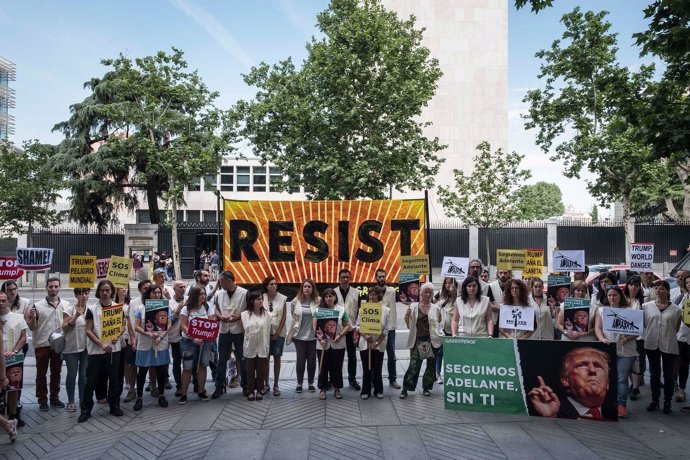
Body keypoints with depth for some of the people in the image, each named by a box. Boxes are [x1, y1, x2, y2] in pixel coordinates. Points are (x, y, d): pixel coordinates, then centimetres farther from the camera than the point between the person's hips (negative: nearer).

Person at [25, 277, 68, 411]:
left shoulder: (66, 305, 2)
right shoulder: (37, 306, -7)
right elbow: (32, 327, -4)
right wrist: (32, 317, -23)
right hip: (42, 345, -2)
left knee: (56, 372, 13)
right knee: (41, 374, 7)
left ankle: (54, 397, 24)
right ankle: (42, 400, 17)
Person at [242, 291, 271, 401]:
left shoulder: (266, 314, 0)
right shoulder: (245, 314, -4)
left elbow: (268, 332, 3)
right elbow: (245, 329, 1)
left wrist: (267, 346, 3)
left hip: (262, 347, 1)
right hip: (250, 347, -1)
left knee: (261, 370, 8)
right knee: (250, 370, 8)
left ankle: (259, 390, 21)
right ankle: (250, 391, 21)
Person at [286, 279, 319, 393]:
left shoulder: (318, 301, -6)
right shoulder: (296, 301, -2)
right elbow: (293, 317, 5)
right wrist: (292, 333, 7)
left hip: (313, 336, 0)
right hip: (299, 335, 0)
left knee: (312, 360, 9)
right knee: (300, 359, 8)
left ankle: (311, 383, 24)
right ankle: (299, 383, 22)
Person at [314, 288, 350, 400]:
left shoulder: (341, 310, 1)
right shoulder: (319, 310, 1)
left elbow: (347, 325, 3)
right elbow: (314, 326, -3)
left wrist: (340, 335, -11)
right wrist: (320, 339, -14)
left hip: (338, 344, 0)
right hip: (323, 344, 0)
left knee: (337, 367, 8)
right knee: (323, 367, 8)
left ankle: (337, 389, 23)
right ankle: (322, 389, 21)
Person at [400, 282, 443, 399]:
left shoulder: (436, 308, 4)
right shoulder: (413, 307, 2)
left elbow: (440, 324, 14)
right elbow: (409, 325, 5)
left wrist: (440, 334, -1)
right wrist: (407, 315, -12)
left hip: (432, 340, 1)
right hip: (417, 340, -1)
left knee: (431, 365, 9)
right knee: (413, 365, -6)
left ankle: (426, 387, 24)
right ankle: (405, 388, 2)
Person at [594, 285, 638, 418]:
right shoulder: (601, 310, 10)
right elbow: (597, 328, 0)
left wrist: (628, 339, -16)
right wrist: (602, 339, -19)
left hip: (625, 351, -1)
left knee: (622, 378, -3)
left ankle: (621, 405, 2)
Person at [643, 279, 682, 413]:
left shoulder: (676, 309, -3)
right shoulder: (646, 306, 1)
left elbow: (676, 328, 6)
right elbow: (643, 323, 10)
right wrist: (652, 333, 3)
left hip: (669, 346, -2)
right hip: (652, 344, 2)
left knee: (668, 375, 8)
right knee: (654, 373, 12)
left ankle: (667, 402, 19)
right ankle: (654, 400, 23)